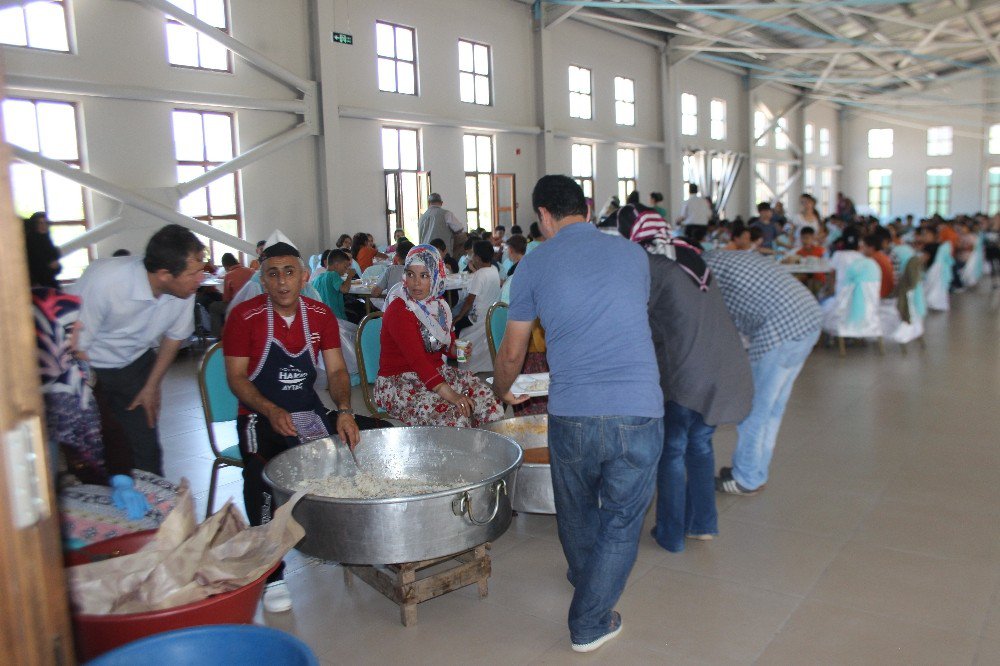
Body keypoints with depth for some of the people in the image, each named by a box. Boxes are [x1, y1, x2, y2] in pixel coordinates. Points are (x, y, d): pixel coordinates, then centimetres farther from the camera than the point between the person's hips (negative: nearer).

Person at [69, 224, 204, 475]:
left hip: (135, 363, 4)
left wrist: (152, 386, 7)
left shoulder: (184, 289, -19)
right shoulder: (104, 281, -33)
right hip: (85, 367, -3)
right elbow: (74, 349, -24)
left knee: (145, 448, 2)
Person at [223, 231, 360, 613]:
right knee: (262, 478, -28)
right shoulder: (245, 317, -8)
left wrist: (344, 411, -21)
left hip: (308, 411, 3)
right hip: (260, 415, -3)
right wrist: (270, 411, -26)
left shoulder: (321, 316, 1)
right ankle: (271, 575, -14)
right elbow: (236, 377, -9)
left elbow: (336, 370, -2)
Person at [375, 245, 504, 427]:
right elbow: (416, 358, -29)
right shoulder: (398, 310, -18)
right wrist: (449, 394, -37)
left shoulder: (437, 304, 6)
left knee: (485, 397, -9)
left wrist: (456, 349, -5)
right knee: (454, 415, -29)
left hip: (436, 371, 8)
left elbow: (447, 341, 21)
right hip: (399, 381, -8)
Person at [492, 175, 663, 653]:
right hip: (638, 411, 0)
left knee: (576, 510, 25)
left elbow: (512, 353, 11)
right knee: (622, 519, 16)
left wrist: (502, 391, 33)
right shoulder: (632, 254, 10)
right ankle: (590, 622, 24)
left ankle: (585, 582, 51)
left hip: (571, 413, 0)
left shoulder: (534, 264, 5)